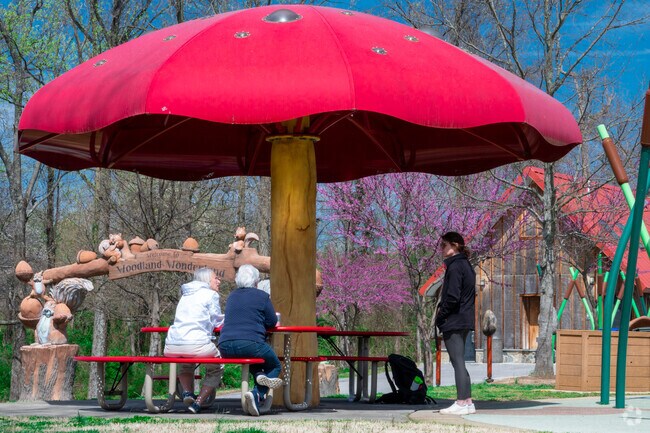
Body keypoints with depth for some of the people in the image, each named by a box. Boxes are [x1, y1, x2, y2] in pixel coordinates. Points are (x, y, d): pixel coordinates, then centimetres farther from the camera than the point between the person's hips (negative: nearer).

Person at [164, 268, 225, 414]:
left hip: (172, 347, 6)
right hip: (197, 345, -6)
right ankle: (198, 402, 3)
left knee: (186, 364, 38)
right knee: (216, 368, 20)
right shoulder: (211, 294, 5)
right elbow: (218, 322, 9)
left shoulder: (185, 295, 25)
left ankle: (187, 391, 11)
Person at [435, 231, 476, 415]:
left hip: (453, 322, -10)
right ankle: (467, 401, 15)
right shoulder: (466, 265, 15)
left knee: (457, 361, -7)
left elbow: (452, 297, -21)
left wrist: (440, 316, -9)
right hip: (465, 321, 10)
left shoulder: (455, 266, -14)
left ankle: (461, 403, -7)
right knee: (459, 362, 14)